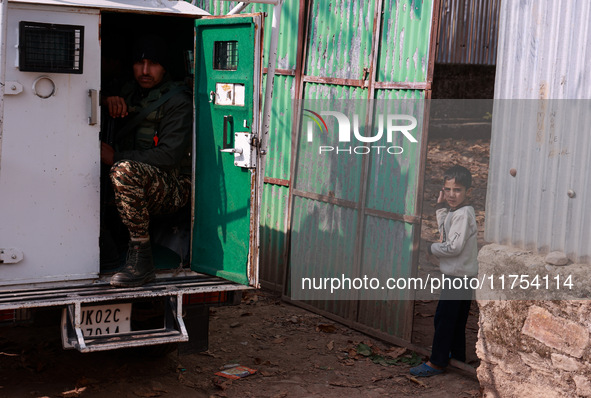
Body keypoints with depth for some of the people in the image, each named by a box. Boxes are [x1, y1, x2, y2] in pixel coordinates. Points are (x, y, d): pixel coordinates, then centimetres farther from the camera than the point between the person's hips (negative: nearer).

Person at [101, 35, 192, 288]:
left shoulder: (178, 102, -7)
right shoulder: (129, 91, 16)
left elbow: (170, 155, -18)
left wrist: (116, 157, -18)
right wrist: (108, 101, -2)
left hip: (171, 187, -7)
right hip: (137, 183, 8)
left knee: (125, 171, -37)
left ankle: (141, 259, -29)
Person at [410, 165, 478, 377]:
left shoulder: (463, 214, -19)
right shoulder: (455, 212, 11)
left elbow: (454, 247, -25)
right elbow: (445, 231, 27)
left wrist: (432, 248, -9)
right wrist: (441, 208, 15)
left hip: (458, 276, -10)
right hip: (459, 274, 10)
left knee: (444, 318, -3)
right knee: (456, 320, 18)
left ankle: (437, 362, 4)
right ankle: (457, 357, 29)